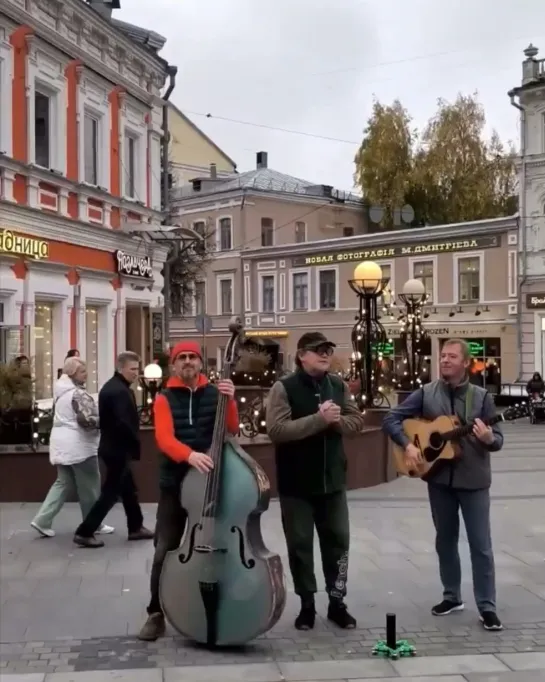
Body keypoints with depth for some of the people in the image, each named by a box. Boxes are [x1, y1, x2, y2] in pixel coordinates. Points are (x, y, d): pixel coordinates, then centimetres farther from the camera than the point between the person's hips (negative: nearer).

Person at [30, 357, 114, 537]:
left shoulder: (61, 392, 14)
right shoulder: (78, 393, -17)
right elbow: (87, 420, -26)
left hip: (61, 443, 9)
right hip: (78, 445, -9)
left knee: (63, 483, 15)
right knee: (89, 487, 3)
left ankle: (42, 520, 7)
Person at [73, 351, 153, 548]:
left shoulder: (110, 386, 12)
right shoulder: (121, 391, -20)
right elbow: (125, 424, -28)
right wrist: (136, 446, -15)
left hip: (111, 446, 10)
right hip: (119, 449, -10)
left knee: (128, 489, 18)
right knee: (111, 492, -3)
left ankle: (135, 527, 28)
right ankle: (85, 532, 0)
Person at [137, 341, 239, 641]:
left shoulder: (215, 394, 4)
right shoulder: (165, 399, -1)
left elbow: (232, 429, -7)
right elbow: (164, 438, -16)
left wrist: (230, 400, -23)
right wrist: (189, 455, -35)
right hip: (174, 484, -1)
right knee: (164, 552, -1)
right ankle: (156, 614, 9)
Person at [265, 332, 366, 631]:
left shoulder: (338, 386, 6)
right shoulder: (284, 388, -11)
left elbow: (357, 421, 8)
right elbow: (276, 430, -22)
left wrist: (337, 421, -14)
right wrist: (319, 419, -26)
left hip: (333, 479, 5)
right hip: (296, 482, -4)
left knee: (338, 540, 10)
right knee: (300, 544, 6)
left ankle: (337, 602, 24)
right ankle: (307, 605, 20)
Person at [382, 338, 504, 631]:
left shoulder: (481, 397, -4)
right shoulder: (426, 393, -1)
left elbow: (497, 439, -3)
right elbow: (391, 419, -1)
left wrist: (489, 438, -26)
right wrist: (408, 445, -15)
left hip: (474, 480, -2)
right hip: (439, 478, 2)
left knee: (481, 545, 1)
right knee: (445, 540, 14)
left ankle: (487, 607, 9)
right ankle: (452, 596, 29)